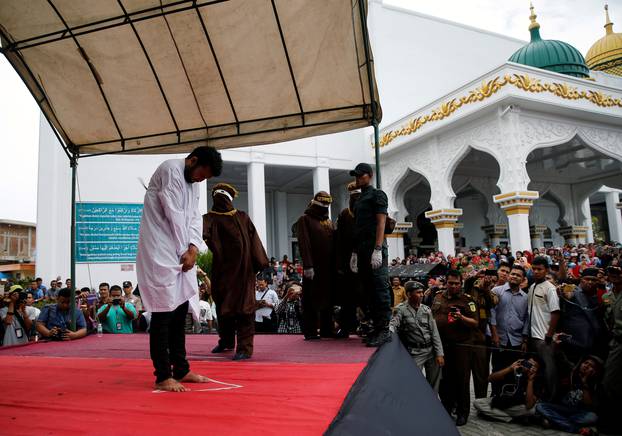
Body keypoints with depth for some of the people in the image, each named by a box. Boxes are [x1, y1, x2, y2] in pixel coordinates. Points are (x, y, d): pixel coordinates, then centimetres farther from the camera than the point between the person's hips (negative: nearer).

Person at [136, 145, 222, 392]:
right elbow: (173, 214, -14)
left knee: (180, 310, 10)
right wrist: (185, 251, -8)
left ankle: (181, 369, 19)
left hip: (181, 254, 9)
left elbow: (194, 217, 11)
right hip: (161, 253, -9)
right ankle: (163, 376, 0)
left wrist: (193, 248, -5)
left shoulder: (192, 182, 16)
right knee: (163, 312, -7)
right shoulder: (170, 170, -11)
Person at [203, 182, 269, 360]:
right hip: (222, 270, 1)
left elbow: (254, 241, 7)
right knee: (222, 306, 12)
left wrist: (260, 263, 0)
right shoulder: (210, 218, 5)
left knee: (244, 305, -5)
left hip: (243, 269, -1)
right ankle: (226, 341, 32)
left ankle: (245, 347, -3)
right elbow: (200, 228, -18)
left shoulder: (243, 217, 11)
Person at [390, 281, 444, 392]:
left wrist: (439, 353, 2)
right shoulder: (401, 310, -6)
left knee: (433, 383, 14)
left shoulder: (426, 309, 6)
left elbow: (434, 332, 7)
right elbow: (392, 325, -18)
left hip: (431, 350, 5)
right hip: (415, 353, -4)